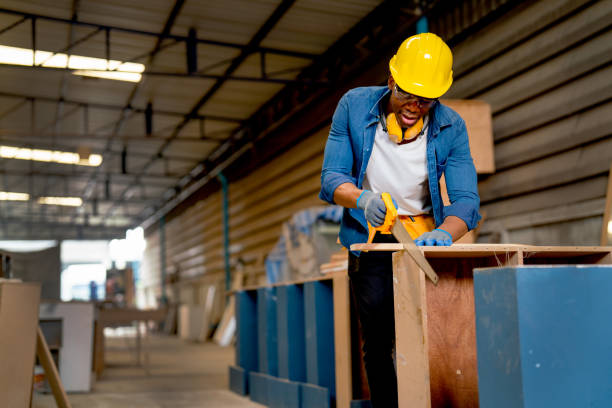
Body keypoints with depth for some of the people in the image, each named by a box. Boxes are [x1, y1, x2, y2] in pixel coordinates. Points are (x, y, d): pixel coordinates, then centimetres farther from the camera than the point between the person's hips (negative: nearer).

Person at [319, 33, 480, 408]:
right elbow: (331, 178, -9)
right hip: (372, 239, 0)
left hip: (426, 236, 1)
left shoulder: (451, 127, -8)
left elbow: (466, 200, -13)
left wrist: (444, 233, -35)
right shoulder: (355, 106, -9)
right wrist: (362, 199, -30)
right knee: (378, 341, -6)